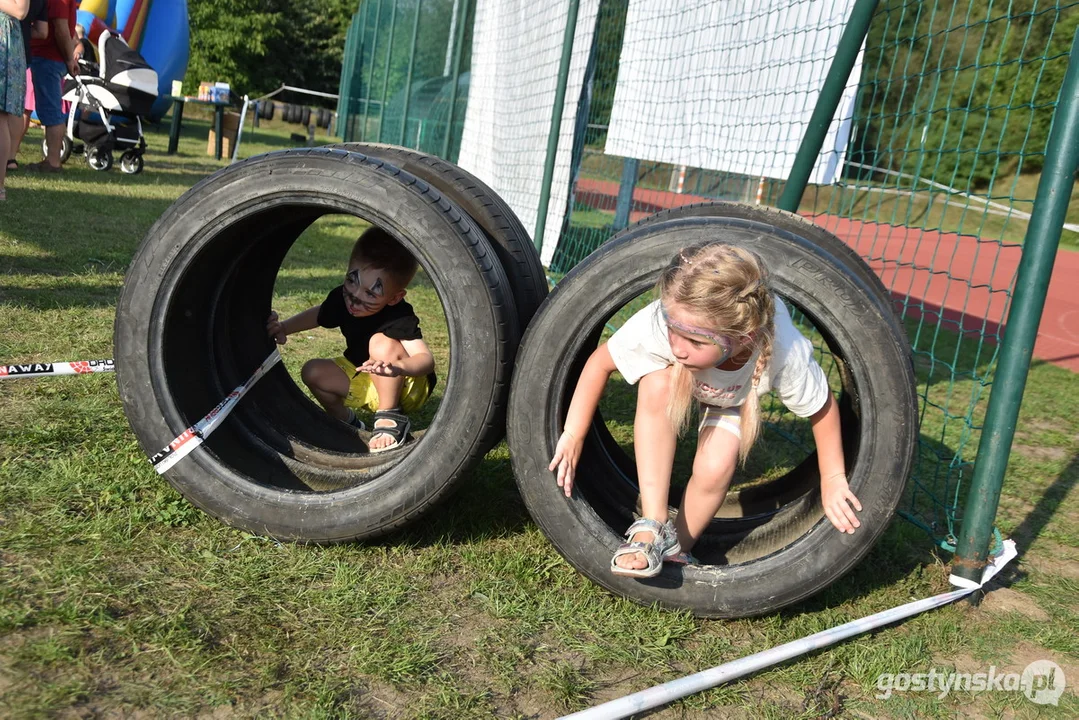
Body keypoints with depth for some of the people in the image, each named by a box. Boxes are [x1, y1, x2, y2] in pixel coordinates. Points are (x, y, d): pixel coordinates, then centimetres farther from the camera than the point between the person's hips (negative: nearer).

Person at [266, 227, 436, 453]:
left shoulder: (400, 318, -33)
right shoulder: (342, 298, -14)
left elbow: (427, 359, -43)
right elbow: (317, 314, 8)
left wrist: (395, 367, -63)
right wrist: (284, 327, -9)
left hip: (407, 389, -6)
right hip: (367, 383, 7)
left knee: (382, 341, -32)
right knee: (313, 372, -11)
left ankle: (390, 418, -19)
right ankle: (347, 422, 10)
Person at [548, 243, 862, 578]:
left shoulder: (784, 353, -42)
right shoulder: (657, 325, -43)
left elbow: (822, 408, -22)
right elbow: (600, 362, -25)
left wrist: (833, 480, -12)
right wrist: (573, 435, -22)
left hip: (732, 395, 0)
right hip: (669, 376, 0)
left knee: (715, 469, -23)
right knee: (658, 386, -34)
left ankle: (678, 547, 8)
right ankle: (653, 528, -26)